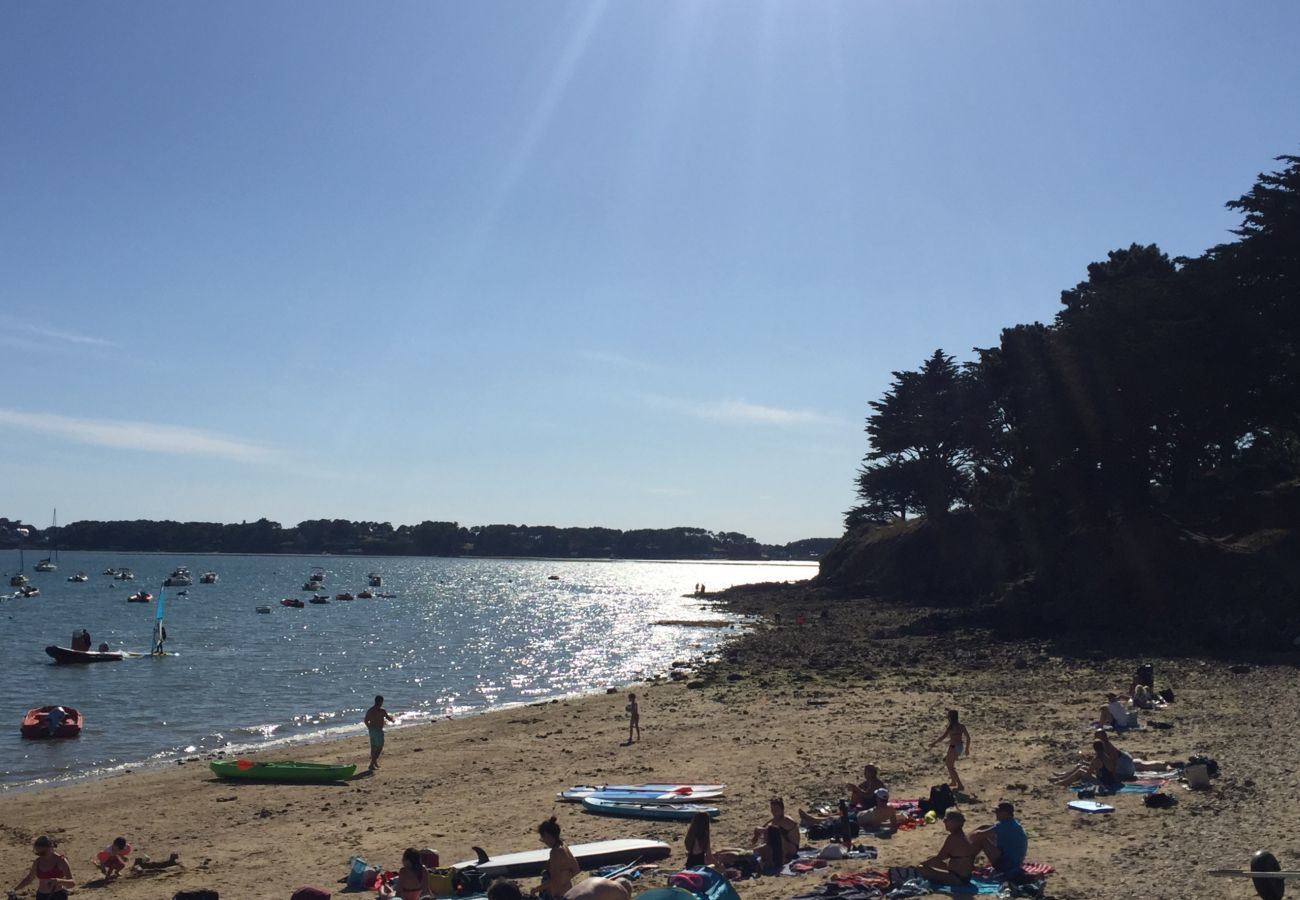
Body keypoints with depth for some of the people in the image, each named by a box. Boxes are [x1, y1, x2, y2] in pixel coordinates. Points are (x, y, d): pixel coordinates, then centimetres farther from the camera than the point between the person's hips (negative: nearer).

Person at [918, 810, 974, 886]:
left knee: (921, 869, -18)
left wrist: (921, 864, -6)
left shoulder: (953, 837, -21)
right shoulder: (961, 835, 8)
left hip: (958, 878, -10)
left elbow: (939, 857, -17)